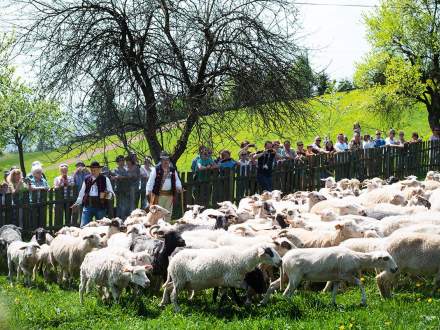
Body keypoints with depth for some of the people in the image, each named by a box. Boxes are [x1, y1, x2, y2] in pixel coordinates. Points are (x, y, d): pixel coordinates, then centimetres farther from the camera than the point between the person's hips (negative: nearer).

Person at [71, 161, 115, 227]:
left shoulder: (105, 179, 2)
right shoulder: (87, 179, 11)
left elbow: (111, 193, 0)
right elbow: (82, 192, 21)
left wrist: (107, 195, -22)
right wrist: (77, 203, 22)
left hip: (100, 206, -2)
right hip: (88, 206, 2)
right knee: (83, 226, -6)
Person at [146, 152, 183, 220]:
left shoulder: (172, 170, 12)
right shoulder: (156, 170, -1)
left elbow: (177, 179, 17)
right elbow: (151, 180, -6)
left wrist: (178, 187, -4)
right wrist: (149, 191, -16)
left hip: (169, 194, 5)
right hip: (159, 194, -5)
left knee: (168, 212, 10)